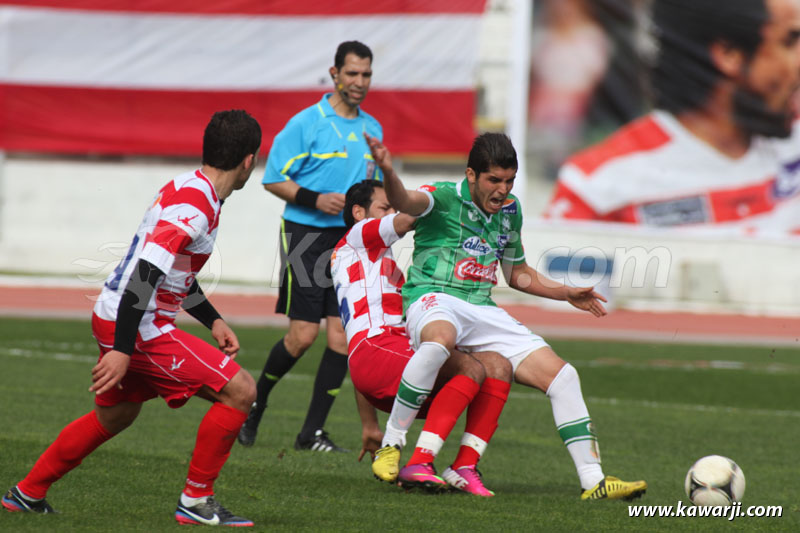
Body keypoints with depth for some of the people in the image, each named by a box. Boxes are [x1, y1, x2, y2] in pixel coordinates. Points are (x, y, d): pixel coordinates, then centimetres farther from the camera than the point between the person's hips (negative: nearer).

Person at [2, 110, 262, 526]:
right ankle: (195, 501, -1)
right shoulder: (194, 207, -21)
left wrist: (213, 321, 24)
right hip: (140, 330, -10)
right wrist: (122, 350, -30)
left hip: (112, 317, 10)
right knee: (240, 391, -9)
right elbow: (146, 272, -28)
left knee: (113, 416, 29)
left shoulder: (188, 190, 11)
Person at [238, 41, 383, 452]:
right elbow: (272, 179, -6)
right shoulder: (306, 123, -6)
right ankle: (255, 402, 16)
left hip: (350, 239, 5)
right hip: (306, 234, -5)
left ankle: (312, 432, 2)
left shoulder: (372, 129, 13)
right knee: (303, 334, -9)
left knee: (342, 334, -4)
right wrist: (315, 199, -17)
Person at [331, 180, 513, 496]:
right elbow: (410, 218, -4)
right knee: (472, 368, -25)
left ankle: (463, 469, -16)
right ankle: (418, 465, -34)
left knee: (498, 366, -5)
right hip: (375, 347, -9)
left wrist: (369, 427, 32)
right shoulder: (358, 237, 15)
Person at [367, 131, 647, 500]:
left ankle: (593, 480, 3)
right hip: (433, 299, -7)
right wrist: (388, 172, -51)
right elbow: (403, 201, -30)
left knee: (561, 375, -4)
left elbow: (516, 273, 31)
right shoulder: (443, 197, -6)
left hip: (483, 311, 7)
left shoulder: (510, 211, 15)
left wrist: (566, 293, 22)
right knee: (440, 339, -43)